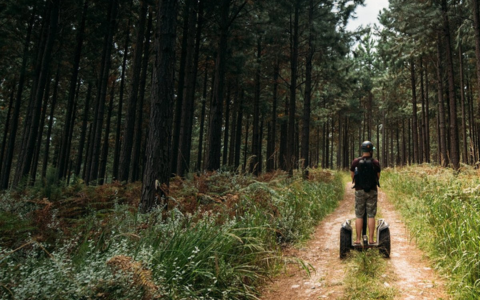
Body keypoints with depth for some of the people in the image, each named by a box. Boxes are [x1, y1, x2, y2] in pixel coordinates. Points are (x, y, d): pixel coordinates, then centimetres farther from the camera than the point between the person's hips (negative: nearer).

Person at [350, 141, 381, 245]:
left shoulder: (355, 162, -4)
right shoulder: (375, 163, -4)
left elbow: (352, 177, 5)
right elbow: (378, 177, 8)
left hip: (359, 191, 0)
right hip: (372, 191, 0)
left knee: (359, 216, 4)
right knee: (371, 216, 5)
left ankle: (358, 239, 6)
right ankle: (371, 239, 7)